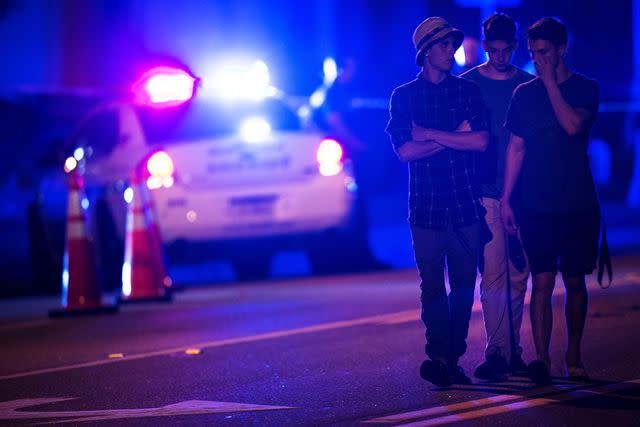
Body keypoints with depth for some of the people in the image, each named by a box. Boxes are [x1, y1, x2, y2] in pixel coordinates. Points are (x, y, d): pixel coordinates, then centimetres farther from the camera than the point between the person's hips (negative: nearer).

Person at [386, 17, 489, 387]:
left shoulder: (468, 91, 11)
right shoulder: (404, 96, 8)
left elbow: (481, 141, -3)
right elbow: (404, 150, -4)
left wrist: (431, 134, -6)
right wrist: (455, 137, -5)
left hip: (466, 204, 1)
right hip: (426, 207, -1)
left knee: (464, 286, 0)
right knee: (433, 286, -5)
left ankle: (451, 359, 5)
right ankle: (440, 356, -7)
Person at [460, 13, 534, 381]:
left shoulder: (529, 85, 11)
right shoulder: (468, 84, 4)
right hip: (485, 193, -3)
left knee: (519, 275, 5)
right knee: (493, 274, -8)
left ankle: (512, 350, 12)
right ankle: (497, 351, -6)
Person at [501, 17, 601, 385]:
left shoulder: (585, 89, 1)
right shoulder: (525, 95, 8)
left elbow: (573, 125, -18)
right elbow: (516, 148, 9)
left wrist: (550, 81, -13)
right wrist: (505, 199, 4)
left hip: (578, 205, -1)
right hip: (536, 206, 1)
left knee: (575, 282, 5)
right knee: (542, 282, -8)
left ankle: (574, 357, 16)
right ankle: (542, 358, -12)